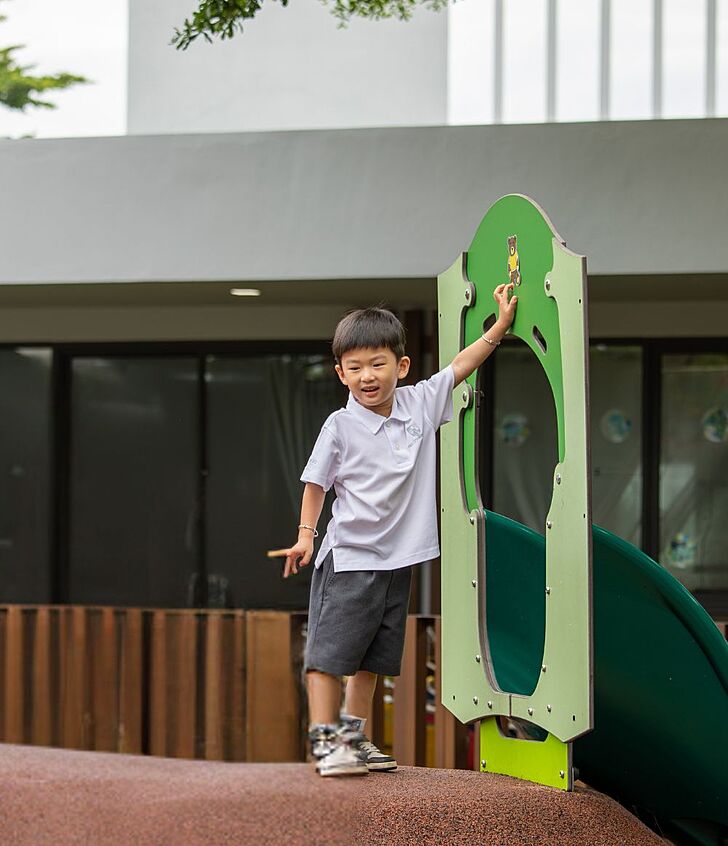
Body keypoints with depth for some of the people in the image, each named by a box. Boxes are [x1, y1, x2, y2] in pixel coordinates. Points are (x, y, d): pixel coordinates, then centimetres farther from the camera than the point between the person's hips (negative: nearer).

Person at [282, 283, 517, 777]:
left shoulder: (420, 404, 2)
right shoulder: (341, 427, -9)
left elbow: (462, 365, 11)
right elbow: (317, 482, 0)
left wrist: (501, 325, 9)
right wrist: (306, 535, -4)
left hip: (397, 559, 5)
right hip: (349, 557, -5)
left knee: (373, 659, 13)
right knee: (331, 651, -6)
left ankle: (355, 739, 24)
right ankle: (325, 741, -1)